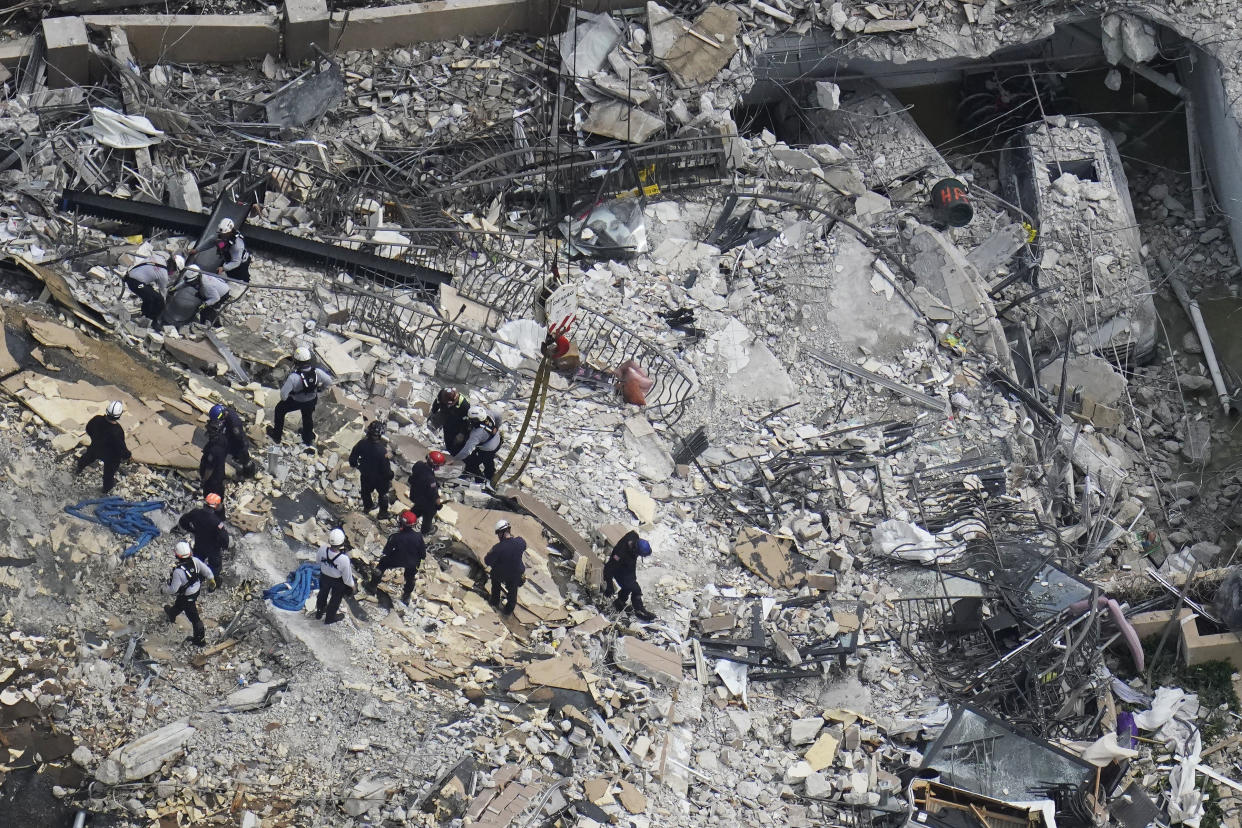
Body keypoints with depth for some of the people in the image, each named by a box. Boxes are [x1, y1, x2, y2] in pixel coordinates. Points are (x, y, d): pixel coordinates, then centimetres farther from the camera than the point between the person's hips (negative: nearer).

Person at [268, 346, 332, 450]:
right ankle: (309, 441, 53)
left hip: (296, 401, -4)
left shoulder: (294, 376, -40)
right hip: (312, 400, 4)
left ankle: (277, 435, 43)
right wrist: (319, 390, 4)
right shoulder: (316, 371, -28)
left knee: (279, 410, 26)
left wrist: (284, 398, -10)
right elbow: (329, 382, -15)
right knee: (308, 417, 32)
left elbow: (284, 393, -34)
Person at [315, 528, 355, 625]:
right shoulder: (344, 559, -42)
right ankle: (330, 618, 54)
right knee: (335, 598, 28)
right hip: (338, 581, -3)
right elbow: (347, 577, -24)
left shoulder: (322, 549, -33)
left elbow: (319, 562, -8)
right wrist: (351, 585, -3)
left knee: (323, 594, 34)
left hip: (324, 576, 3)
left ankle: (319, 612, 61)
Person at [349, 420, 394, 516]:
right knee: (383, 493, 27)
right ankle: (383, 512, 46)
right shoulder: (382, 450, -40)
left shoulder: (362, 443, -27)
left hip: (365, 475, 4)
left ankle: (367, 506, 59)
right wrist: (391, 475, -7)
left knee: (366, 491, 33)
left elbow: (352, 457, -11)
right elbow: (385, 466, -28)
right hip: (380, 476, -4)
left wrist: (354, 464, 12)